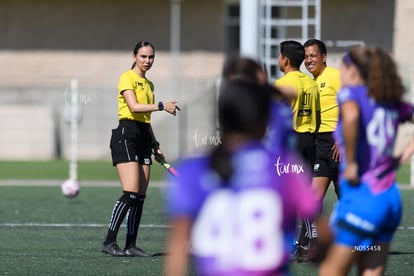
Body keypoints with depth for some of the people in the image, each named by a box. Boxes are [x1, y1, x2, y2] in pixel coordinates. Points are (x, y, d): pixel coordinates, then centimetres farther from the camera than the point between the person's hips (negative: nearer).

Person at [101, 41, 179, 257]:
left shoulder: (149, 85, 20)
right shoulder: (127, 78, -5)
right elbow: (134, 106, -19)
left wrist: (155, 145, 21)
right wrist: (162, 106, -22)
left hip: (143, 138, 8)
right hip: (126, 135, -8)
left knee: (140, 196, 3)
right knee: (131, 193, -17)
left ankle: (131, 245, 5)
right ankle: (109, 242, -14)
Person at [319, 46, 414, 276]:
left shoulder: (350, 93, -6)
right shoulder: (391, 101, 13)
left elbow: (351, 115, -29)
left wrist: (350, 162, -21)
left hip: (361, 196, -7)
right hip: (390, 198, 7)